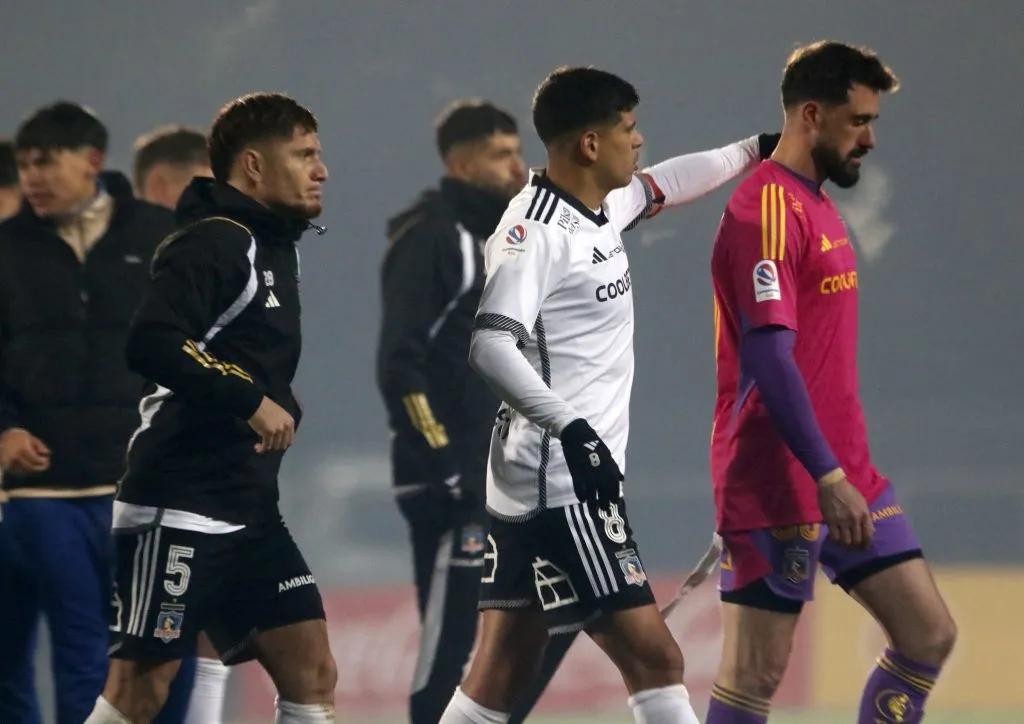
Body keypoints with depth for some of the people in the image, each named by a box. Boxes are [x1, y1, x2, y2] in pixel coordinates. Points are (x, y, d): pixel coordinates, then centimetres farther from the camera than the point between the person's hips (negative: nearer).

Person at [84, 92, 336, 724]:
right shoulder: (214, 243, -12)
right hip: (179, 505, -10)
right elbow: (152, 342, -27)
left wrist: (282, 409, 14)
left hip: (249, 507, 10)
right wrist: (250, 400, -24)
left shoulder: (275, 247, 18)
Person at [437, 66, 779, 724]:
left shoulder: (599, 211, 12)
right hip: (561, 487, -10)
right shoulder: (535, 231, -15)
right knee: (655, 658, -10)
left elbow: (660, 187, 34)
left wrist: (754, 151, 39)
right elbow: (491, 345, -26)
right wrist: (572, 429, -32)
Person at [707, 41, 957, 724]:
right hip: (781, 486, -10)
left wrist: (846, 473, 18)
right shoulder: (768, 211, -15)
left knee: (929, 635, 5)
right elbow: (769, 360, -23)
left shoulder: (818, 204, 16)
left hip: (846, 478, 10)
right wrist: (828, 477, -26)